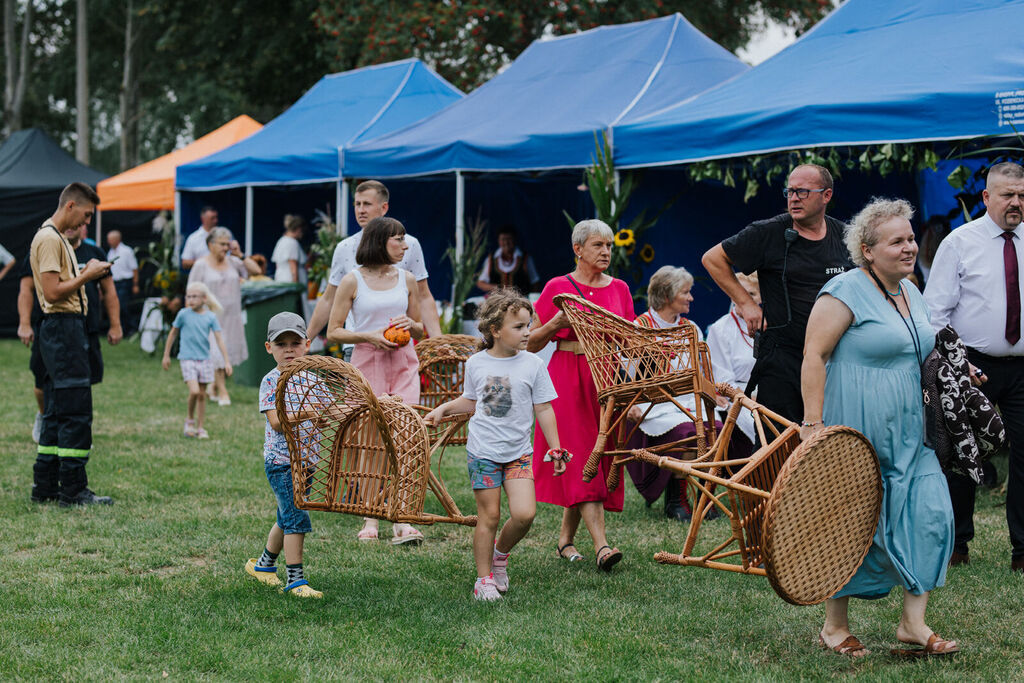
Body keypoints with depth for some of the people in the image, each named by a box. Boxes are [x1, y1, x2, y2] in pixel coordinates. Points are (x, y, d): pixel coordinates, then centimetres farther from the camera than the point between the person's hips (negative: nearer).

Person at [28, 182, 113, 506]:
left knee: (57, 411, 12)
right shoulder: (49, 239, -13)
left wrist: (86, 273, 10)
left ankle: (45, 486, 16)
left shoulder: (57, 238, 20)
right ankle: (73, 489, -6)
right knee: (76, 412, -9)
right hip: (62, 328, -11)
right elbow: (52, 292, -20)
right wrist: (87, 275, -12)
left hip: (64, 329, 11)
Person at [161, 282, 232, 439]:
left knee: (202, 395, 8)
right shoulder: (183, 314, -3)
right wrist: (166, 355, 13)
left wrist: (226, 361, -7)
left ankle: (200, 428, 18)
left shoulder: (210, 317, 0)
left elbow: (219, 339, -1)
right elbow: (173, 333, 9)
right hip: (187, 359, -3)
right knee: (194, 391, -18)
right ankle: (189, 419, 6)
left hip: (204, 360, 3)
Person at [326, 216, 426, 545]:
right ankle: (370, 520, 12)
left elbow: (420, 331, 18)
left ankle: (403, 521, -10)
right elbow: (333, 332, 0)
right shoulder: (352, 281, -1)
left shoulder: (406, 279, 9)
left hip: (403, 363, 2)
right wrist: (370, 336, -14)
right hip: (367, 362, -2)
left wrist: (409, 324, -5)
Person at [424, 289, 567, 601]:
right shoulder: (476, 363, 1)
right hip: (482, 451, 0)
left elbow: (543, 409, 3)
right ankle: (484, 579, 13)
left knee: (524, 513, -12)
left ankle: (500, 552, 17)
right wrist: (443, 409, 6)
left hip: (518, 453, 0)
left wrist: (555, 449, 2)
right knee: (489, 516, 0)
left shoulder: (533, 365, -2)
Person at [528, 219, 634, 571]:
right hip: (568, 379, -4)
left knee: (599, 458, 5)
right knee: (581, 456, -13)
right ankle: (601, 546, -19)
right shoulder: (557, 288, 0)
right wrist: (556, 323, -14)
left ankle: (565, 537, 21)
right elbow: (531, 344, 3)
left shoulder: (619, 289, 11)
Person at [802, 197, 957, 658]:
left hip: (908, 434, 8)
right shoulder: (847, 292, -12)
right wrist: (813, 423, -22)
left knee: (931, 515, -2)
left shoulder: (910, 292, 14)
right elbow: (814, 355, -16)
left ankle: (913, 623, 5)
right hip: (855, 434, -8)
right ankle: (834, 627, 14)